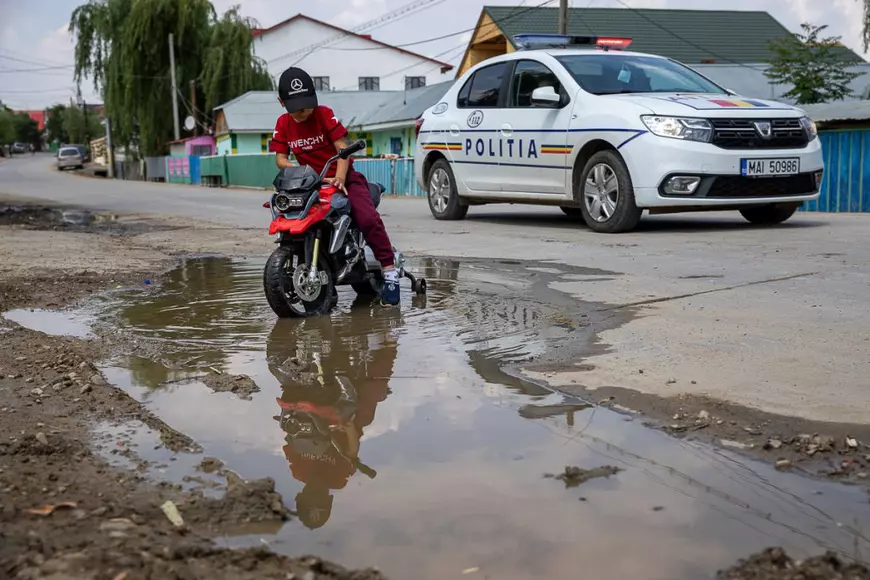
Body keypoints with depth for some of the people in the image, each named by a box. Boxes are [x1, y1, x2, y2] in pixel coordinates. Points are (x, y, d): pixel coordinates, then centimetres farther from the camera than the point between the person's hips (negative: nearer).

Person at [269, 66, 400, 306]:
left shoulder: (324, 114, -7)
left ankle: (390, 271, -21)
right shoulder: (283, 124, 4)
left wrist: (338, 179, -27)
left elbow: (343, 147, -12)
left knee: (368, 218, -26)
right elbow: (280, 158, 3)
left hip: (342, 178, -4)